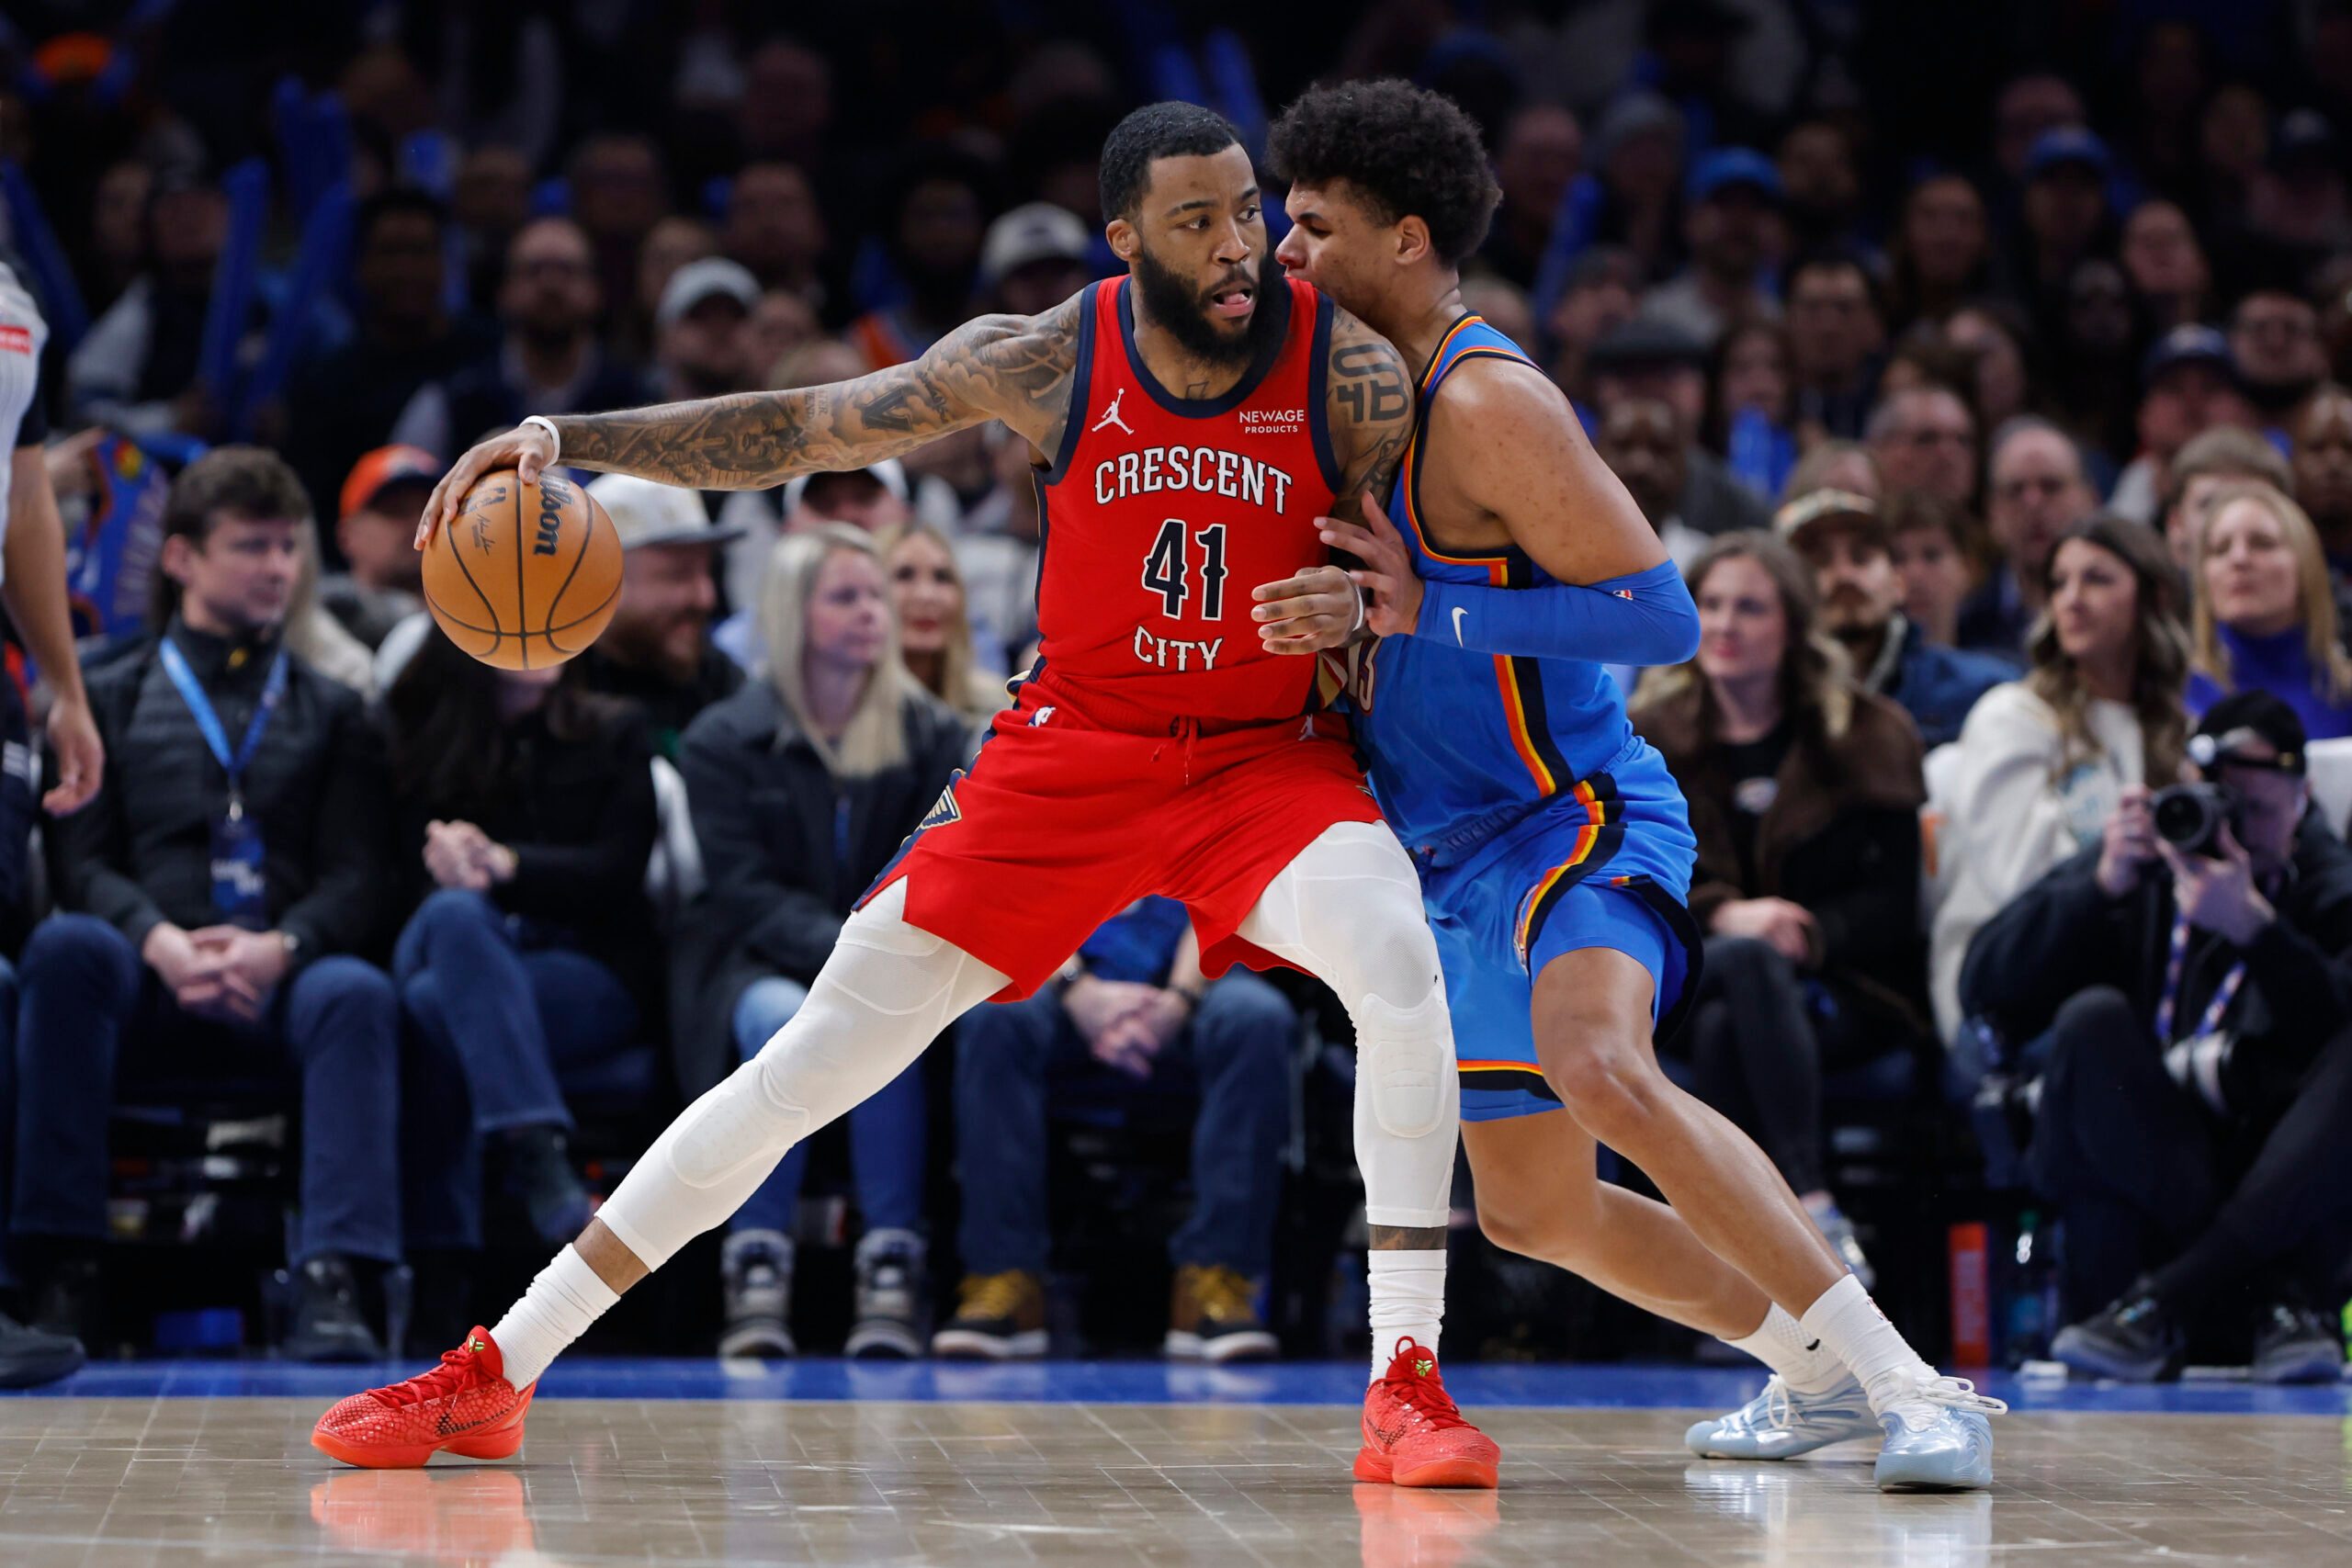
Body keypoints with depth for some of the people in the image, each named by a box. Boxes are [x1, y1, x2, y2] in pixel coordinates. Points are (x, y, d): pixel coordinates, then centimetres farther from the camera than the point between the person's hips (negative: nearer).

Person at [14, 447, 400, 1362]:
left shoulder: (331, 713, 22)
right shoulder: (109, 701, 19)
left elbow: (356, 876, 8)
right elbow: (82, 863, 5)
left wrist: (279, 946, -14)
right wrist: (163, 943, -17)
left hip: (281, 985, 1)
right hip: (147, 987, 0)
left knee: (357, 991, -34)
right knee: (64, 946, -34)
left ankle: (331, 1282, -44)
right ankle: (65, 1267, -34)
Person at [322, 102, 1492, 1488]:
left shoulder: (1351, 371, -14)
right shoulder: (1044, 362, -12)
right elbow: (797, 430, -2)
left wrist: (1358, 603, -26)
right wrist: (569, 438, -11)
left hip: (1267, 751, -1)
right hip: (1072, 743, 1)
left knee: (1397, 962, -33)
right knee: (826, 1050, -3)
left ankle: (1407, 1385, -21)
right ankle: (497, 1373, 5)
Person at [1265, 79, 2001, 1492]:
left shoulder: (1486, 401, -17)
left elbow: (1663, 617, -22)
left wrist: (1430, 610, -24)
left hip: (1578, 819, -10)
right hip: (1470, 852, 10)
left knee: (1602, 1072, -36)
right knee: (1535, 1211, 15)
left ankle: (1916, 1386, -34)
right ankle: (1818, 1371, 33)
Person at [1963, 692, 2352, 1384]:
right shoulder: (2140, 866, 12)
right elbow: (1987, 990, -1)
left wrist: (2255, 926, -25)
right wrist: (2102, 885, -13)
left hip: (2282, 1182, 0)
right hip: (2134, 1163, 1)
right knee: (2092, 1019, -27)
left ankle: (2163, 1302, -34)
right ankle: (2273, 1302, -31)